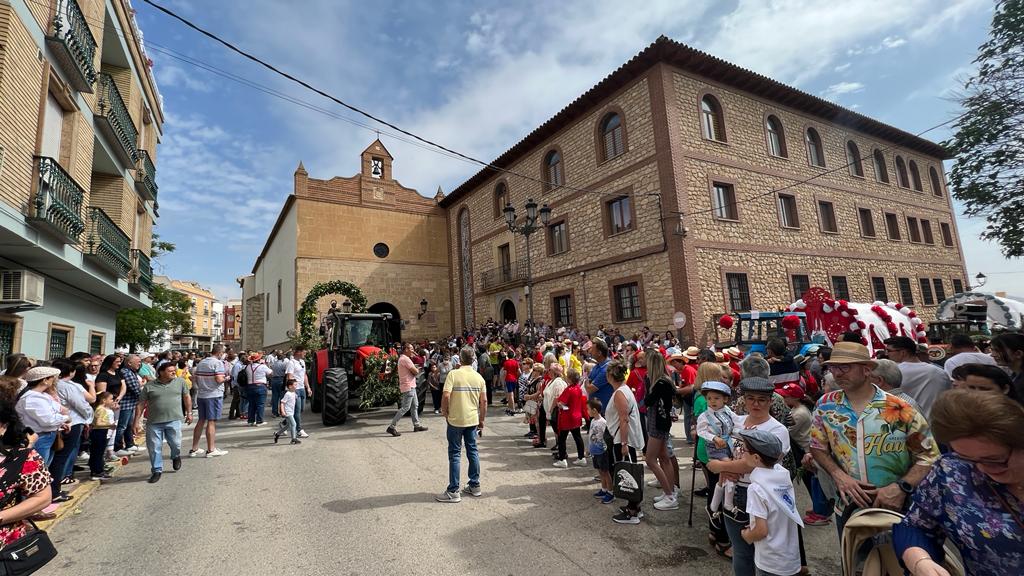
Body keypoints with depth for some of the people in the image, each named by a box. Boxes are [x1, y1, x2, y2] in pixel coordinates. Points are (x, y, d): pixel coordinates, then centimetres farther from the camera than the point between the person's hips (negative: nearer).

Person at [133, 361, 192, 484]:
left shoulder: (180, 381, 4)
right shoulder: (149, 386, 2)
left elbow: (187, 397, 13)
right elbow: (140, 405, 5)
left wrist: (189, 412, 11)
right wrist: (136, 422, 1)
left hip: (174, 420, 0)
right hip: (154, 422, 1)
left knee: (176, 444, 1)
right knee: (154, 447, 5)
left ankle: (176, 457, 34)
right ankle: (157, 470, 21)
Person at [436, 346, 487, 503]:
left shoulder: (453, 374, -12)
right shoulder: (479, 377, 2)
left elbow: (446, 396, -20)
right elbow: (484, 401, 3)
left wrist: (444, 413, -3)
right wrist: (481, 421, 13)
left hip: (455, 420, -4)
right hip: (473, 420, 4)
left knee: (455, 454, 4)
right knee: (473, 451, 16)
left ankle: (453, 492, 10)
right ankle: (475, 486, 25)